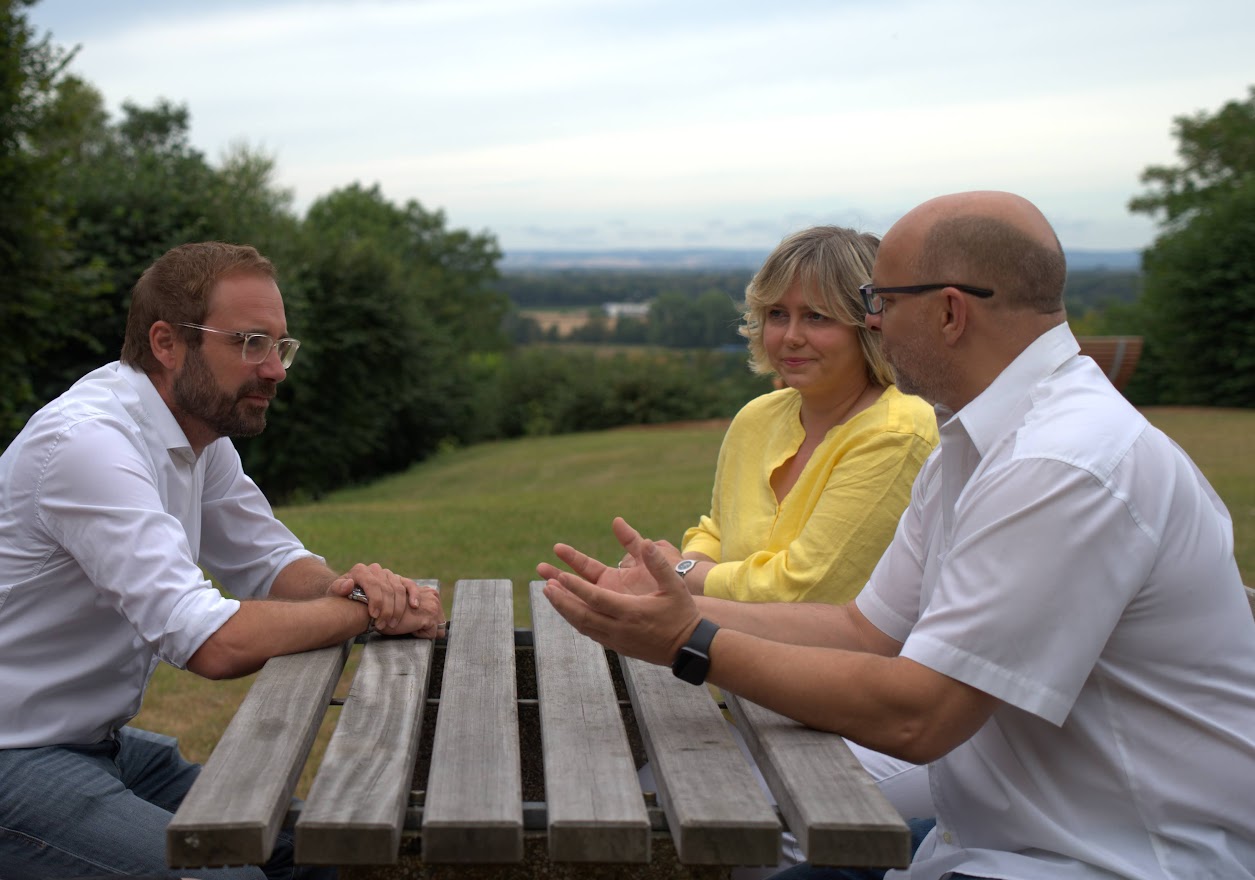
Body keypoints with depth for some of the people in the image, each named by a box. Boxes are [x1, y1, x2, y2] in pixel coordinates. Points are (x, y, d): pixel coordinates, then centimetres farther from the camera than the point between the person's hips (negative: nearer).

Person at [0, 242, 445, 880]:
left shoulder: (200, 435, 3)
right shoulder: (87, 443, -25)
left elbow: (271, 562, 11)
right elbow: (214, 644, -32)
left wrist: (346, 583, -13)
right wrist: (367, 610, -19)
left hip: (101, 743, 9)